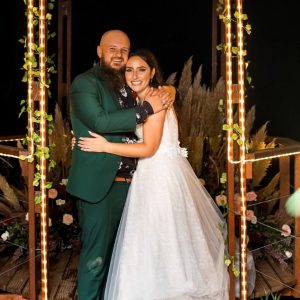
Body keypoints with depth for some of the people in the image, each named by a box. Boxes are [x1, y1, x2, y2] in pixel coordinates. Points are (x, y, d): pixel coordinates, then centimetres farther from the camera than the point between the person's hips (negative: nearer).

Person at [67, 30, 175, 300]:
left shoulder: (127, 85, 15)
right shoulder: (84, 83, -7)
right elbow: (100, 121, -20)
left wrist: (165, 93, 1)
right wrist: (147, 108, -19)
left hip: (126, 182, 7)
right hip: (98, 184, -7)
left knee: (117, 251, 16)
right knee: (96, 255, -1)